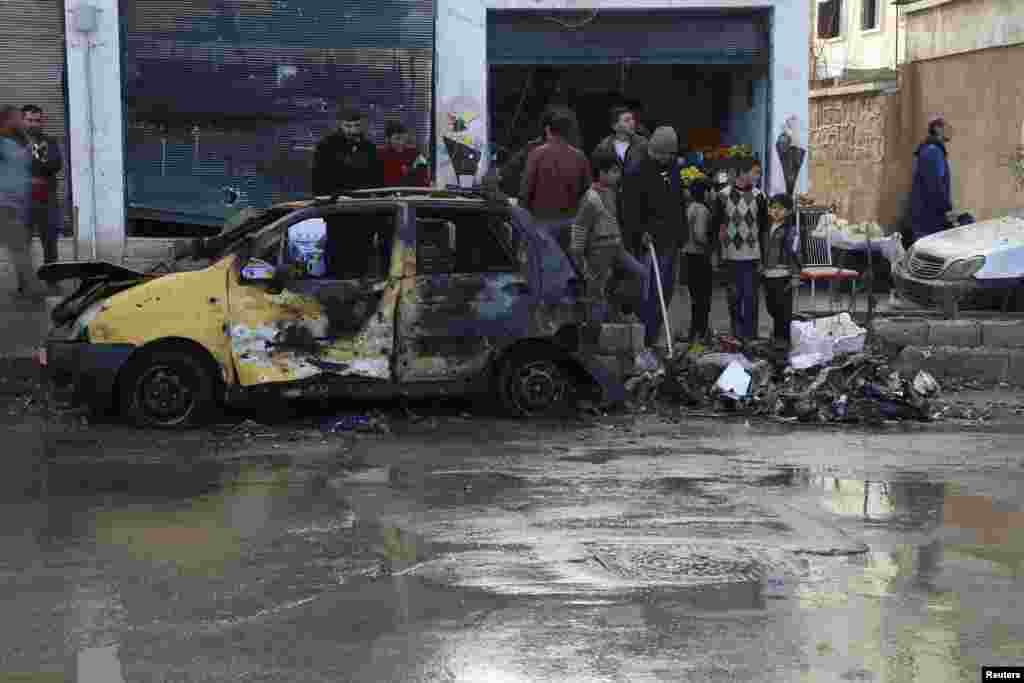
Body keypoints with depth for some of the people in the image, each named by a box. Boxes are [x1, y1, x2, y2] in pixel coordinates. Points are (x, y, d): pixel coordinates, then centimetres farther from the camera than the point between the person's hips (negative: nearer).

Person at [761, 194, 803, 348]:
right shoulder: (769, 228, 15)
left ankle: (784, 338, 4)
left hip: (783, 275, -7)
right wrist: (762, 269, 24)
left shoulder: (791, 229, -8)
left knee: (783, 307, -4)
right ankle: (777, 334, 29)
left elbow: (794, 253, -12)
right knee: (772, 306, 14)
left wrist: (795, 276, -16)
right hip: (768, 275, 7)